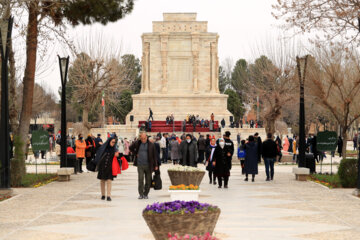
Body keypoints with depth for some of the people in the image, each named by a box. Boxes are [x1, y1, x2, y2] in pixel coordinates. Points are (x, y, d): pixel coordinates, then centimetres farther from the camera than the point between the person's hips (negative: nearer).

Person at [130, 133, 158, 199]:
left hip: (148, 165, 0)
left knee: (148, 180, 4)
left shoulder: (151, 145, -1)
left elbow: (154, 155, 3)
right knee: (140, 179, -9)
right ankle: (141, 194, -3)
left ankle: (145, 194, 14)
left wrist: (156, 165, 0)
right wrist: (136, 154, 6)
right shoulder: (137, 143, 2)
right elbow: (131, 148, 21)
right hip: (140, 165, 0)